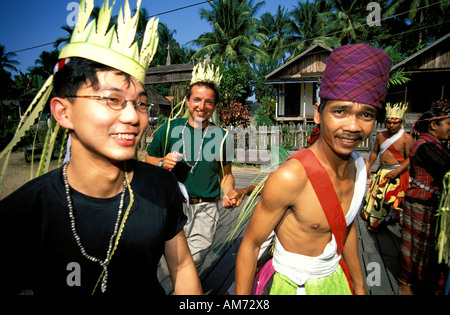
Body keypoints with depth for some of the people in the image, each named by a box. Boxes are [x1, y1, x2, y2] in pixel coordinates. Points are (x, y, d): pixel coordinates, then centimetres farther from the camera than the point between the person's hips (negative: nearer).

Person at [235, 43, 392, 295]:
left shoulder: (360, 167, -9)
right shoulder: (289, 177, -32)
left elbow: (347, 225, 7)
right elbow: (250, 244, -21)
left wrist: (360, 286, 16)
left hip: (335, 279, 7)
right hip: (290, 284, -6)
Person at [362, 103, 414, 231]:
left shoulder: (407, 138, -11)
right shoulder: (381, 135, 5)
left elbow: (410, 158, -12)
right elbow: (375, 152, 15)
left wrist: (397, 171, -22)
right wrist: (369, 166, 10)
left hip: (398, 174, -5)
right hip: (381, 172, 5)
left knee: (392, 199, -1)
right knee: (375, 195, 13)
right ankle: (372, 218, 32)